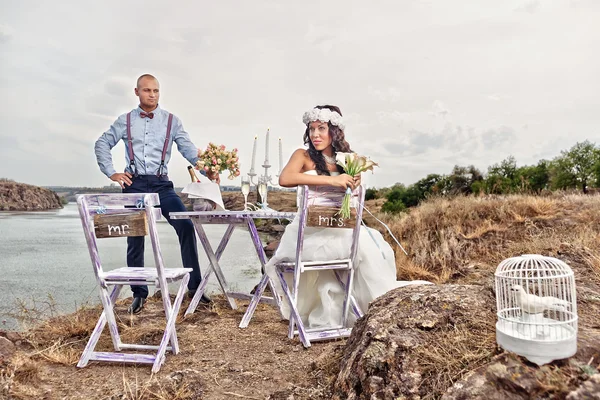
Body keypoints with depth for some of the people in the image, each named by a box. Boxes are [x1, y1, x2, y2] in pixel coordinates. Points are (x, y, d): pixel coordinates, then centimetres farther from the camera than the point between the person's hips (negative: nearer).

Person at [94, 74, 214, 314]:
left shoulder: (171, 121, 8)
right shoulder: (125, 121, 11)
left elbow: (188, 149, -1)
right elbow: (102, 144, 17)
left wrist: (206, 170, -17)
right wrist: (111, 173, 5)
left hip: (161, 185, -1)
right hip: (134, 185, 1)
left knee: (186, 226, -19)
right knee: (135, 240, 4)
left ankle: (194, 286, -10)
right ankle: (139, 294, 18)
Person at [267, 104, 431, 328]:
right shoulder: (303, 156, -3)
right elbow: (284, 179, -24)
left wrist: (354, 183, -6)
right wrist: (331, 179, -26)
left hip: (338, 229, 6)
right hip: (310, 231, -6)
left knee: (373, 242, -7)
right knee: (362, 243, -14)